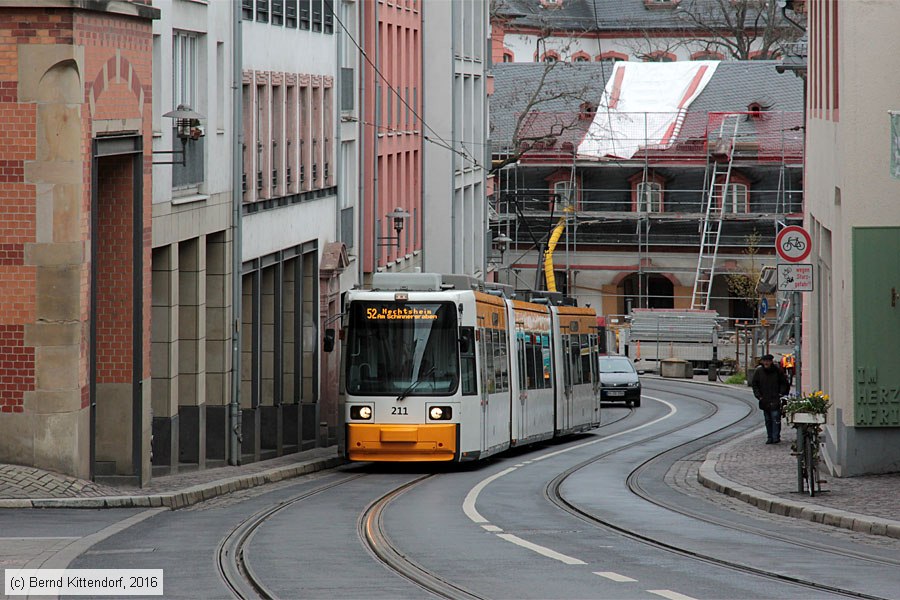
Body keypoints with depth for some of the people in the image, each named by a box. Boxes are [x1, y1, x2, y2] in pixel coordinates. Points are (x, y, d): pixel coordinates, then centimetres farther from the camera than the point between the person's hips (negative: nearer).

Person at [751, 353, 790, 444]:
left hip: (775, 400, -3)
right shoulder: (758, 371, 3)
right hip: (765, 401, 3)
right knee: (768, 420, 8)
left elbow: (784, 383, 7)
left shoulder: (777, 370, -3)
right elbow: (754, 384, 12)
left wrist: (781, 393, -5)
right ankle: (770, 437, 15)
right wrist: (759, 396, 2)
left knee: (776, 419, -10)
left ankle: (776, 437, -7)